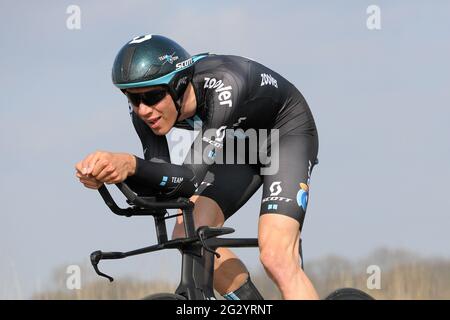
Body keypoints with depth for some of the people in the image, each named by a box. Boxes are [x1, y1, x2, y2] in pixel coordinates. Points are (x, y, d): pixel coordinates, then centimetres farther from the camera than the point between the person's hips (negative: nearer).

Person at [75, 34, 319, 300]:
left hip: (287, 133, -6)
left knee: (276, 257, -23)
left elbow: (192, 179, -44)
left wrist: (131, 164, -60)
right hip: (239, 142, 6)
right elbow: (158, 190, -22)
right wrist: (113, 171, -42)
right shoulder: (145, 104, -21)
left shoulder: (222, 88, -39)